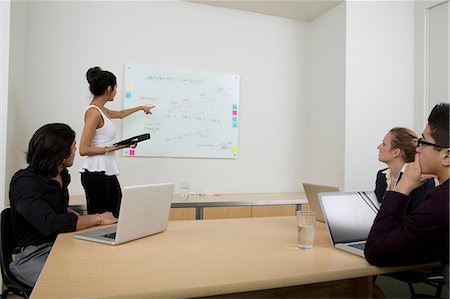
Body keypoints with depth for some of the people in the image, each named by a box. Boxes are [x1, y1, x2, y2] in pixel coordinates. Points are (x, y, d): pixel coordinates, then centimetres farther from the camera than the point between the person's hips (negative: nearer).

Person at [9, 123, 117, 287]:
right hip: (32, 254, -7)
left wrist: (76, 217, 4)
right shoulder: (24, 182, -17)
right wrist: (98, 218, -22)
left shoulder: (62, 174, 6)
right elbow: (50, 223, -31)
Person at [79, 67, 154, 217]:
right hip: (96, 172, -9)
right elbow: (83, 149, -17)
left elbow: (119, 114, 36)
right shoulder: (94, 112, -15)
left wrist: (141, 108, 46)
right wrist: (110, 149, -15)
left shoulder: (101, 110, 13)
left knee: (114, 215, 8)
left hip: (107, 171, 9)